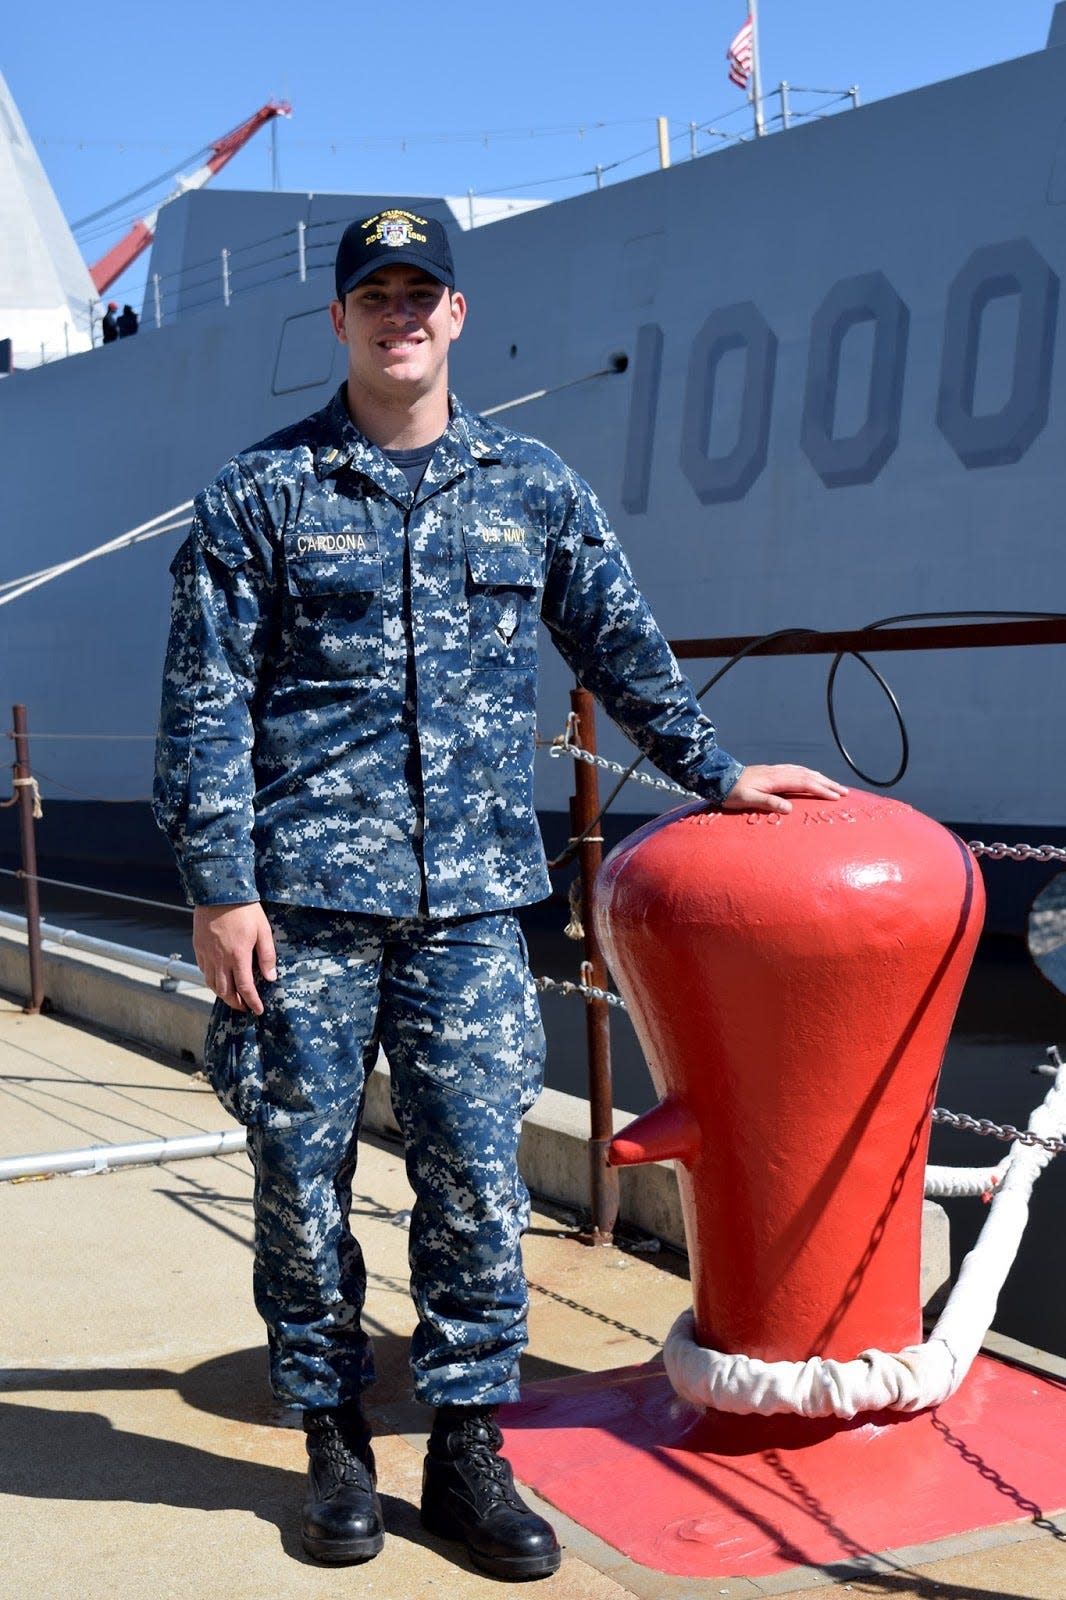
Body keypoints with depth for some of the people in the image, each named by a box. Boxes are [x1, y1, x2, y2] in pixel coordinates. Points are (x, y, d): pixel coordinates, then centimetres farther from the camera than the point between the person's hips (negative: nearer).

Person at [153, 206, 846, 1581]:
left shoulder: (532, 487, 12)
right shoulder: (261, 493, 4)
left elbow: (623, 650, 22)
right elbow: (205, 704, 0)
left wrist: (711, 772, 24)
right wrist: (219, 888, -6)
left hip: (470, 900, 2)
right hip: (304, 899, -1)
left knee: (477, 1182, 1)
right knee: (302, 1182, 5)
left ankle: (468, 1450, 17)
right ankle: (334, 1443, 23)